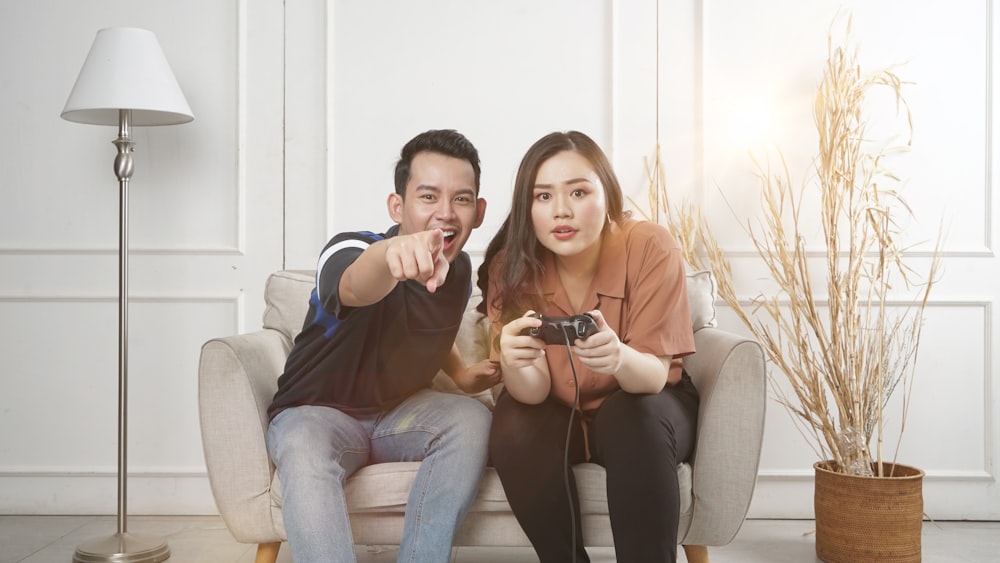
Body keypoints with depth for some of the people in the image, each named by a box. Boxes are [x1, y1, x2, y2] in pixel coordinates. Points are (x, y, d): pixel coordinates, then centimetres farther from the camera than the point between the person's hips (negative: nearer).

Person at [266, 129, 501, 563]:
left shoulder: (460, 270, -2)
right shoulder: (349, 249, -22)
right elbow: (356, 287, -50)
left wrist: (462, 374, 1)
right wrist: (389, 254, -74)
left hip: (400, 411, 5)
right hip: (317, 412, -4)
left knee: (472, 420, -27)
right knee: (305, 450, -39)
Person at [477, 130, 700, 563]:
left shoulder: (651, 247, -22)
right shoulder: (511, 266, -17)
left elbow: (654, 375, -25)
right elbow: (533, 392, -21)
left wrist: (619, 358, -49)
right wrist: (514, 364, -46)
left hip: (644, 408, -2)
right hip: (560, 414, 2)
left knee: (631, 419, -33)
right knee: (514, 424, -27)